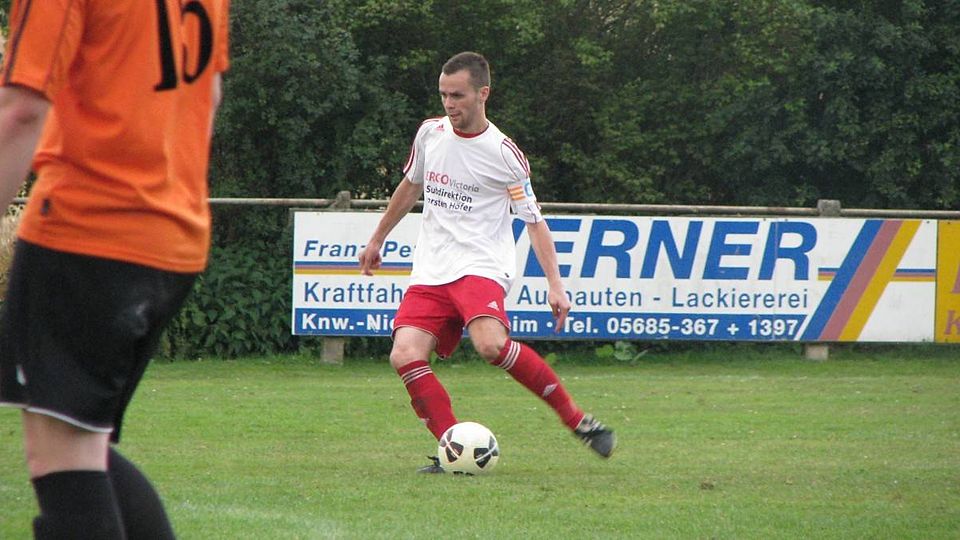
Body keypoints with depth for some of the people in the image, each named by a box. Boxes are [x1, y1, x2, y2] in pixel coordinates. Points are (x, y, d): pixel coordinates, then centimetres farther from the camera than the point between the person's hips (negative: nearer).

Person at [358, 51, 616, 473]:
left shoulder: (504, 154, -5)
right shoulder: (430, 133, 9)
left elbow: (534, 221, -2)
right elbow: (411, 186, 28)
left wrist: (555, 286, -11)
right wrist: (377, 240, 35)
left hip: (481, 267, -5)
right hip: (429, 274, 5)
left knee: (490, 344, -32)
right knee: (405, 355, -19)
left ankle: (577, 420, -18)